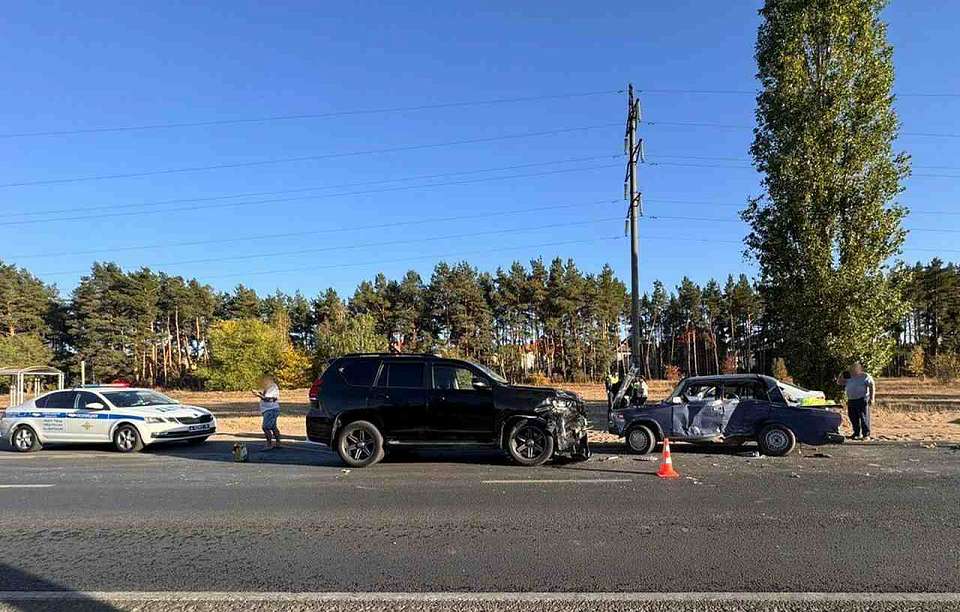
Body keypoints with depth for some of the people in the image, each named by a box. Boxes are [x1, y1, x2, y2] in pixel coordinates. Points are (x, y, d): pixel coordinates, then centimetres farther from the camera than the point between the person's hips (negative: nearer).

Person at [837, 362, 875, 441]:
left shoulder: (865, 376, -1)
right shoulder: (849, 378, 16)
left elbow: (872, 387, -5)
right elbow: (839, 382, 22)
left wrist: (871, 398, -13)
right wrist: (842, 375, 5)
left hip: (862, 400, -6)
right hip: (851, 401, 6)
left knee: (864, 418, -7)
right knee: (853, 418, 9)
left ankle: (866, 434, -3)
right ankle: (857, 434, 20)